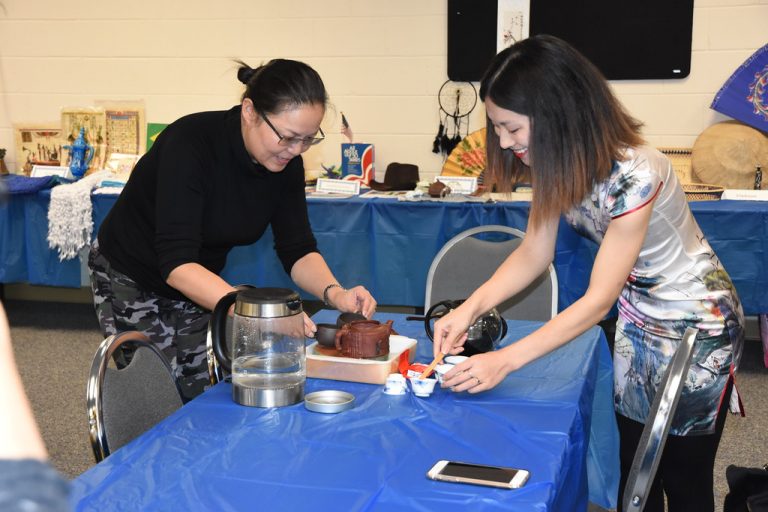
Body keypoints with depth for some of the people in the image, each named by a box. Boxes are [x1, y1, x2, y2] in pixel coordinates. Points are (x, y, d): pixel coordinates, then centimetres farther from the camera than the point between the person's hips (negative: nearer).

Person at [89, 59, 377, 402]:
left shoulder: (285, 163, -13)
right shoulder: (190, 142, -31)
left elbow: (296, 249, -8)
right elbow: (177, 262, -37)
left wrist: (334, 293, -28)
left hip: (199, 285, 6)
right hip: (131, 282, -5)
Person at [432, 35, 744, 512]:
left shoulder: (634, 174, -33)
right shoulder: (560, 163, -11)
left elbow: (598, 299, -30)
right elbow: (533, 253, -4)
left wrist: (503, 361, -31)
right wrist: (470, 308, -20)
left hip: (696, 325, -7)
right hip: (637, 319, 7)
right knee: (634, 472, 15)